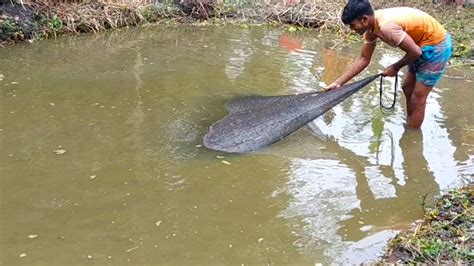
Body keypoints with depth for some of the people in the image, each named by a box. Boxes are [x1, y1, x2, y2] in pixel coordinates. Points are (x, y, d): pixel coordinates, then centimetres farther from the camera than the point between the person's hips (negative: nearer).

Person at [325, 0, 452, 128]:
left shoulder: (387, 27, -33)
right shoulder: (371, 26, -4)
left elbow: (415, 52, -25)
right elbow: (364, 59, 5)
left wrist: (395, 67, -8)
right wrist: (338, 83, 3)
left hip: (436, 46, -9)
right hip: (424, 44, 9)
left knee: (417, 98, 0)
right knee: (407, 88, 21)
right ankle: (409, 125, 38)